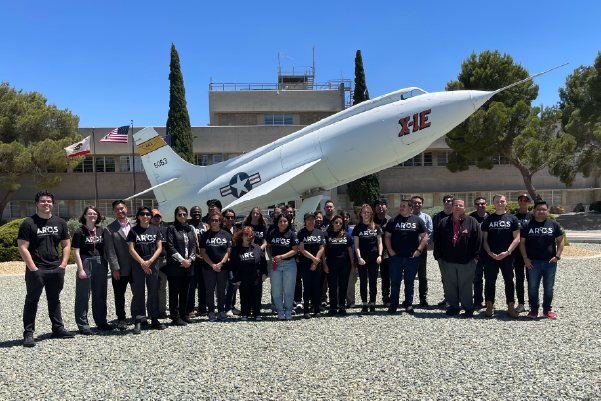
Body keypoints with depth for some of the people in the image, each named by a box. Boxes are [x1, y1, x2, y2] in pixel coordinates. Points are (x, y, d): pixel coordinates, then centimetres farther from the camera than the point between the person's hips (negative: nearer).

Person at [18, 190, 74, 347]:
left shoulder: (60, 223, 8)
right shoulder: (28, 223, -5)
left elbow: (66, 245, 11)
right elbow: (22, 247, -10)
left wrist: (63, 264, 0)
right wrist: (33, 268, -14)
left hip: (56, 270, 4)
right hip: (36, 270, -4)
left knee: (55, 300, 15)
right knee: (32, 301, 2)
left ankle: (58, 329, 23)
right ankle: (28, 333, 8)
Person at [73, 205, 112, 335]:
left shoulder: (101, 231, 10)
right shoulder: (80, 231, -4)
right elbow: (76, 252, -7)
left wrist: (106, 265, 8)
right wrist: (80, 269, -13)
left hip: (100, 265, 5)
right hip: (86, 264, -5)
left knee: (100, 295, 12)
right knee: (83, 296, 1)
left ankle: (101, 322, 22)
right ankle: (83, 325, 8)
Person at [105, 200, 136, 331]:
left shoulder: (135, 225, 6)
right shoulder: (109, 229, -1)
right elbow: (110, 251, -5)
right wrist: (115, 268, -10)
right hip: (120, 270, -2)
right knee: (119, 296, 6)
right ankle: (121, 319, 19)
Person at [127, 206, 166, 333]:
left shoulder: (155, 230, 8)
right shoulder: (134, 231, 3)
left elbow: (159, 248, 3)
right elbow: (131, 249, -2)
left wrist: (149, 261, -9)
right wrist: (142, 263, -11)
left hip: (153, 264, 2)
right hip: (137, 264, -2)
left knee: (153, 292, 6)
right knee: (138, 293, -2)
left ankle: (154, 319, 14)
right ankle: (138, 321, 1)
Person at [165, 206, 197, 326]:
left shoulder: (190, 229, 14)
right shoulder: (172, 229, -1)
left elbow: (193, 245, 10)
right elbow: (170, 247, -8)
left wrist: (190, 260, -4)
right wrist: (182, 260, -13)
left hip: (188, 266, 5)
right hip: (175, 266, -5)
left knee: (185, 292, 11)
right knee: (174, 292, 1)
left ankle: (183, 314, 21)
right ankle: (175, 317, 6)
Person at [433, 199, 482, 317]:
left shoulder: (472, 222, 0)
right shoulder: (443, 223, 8)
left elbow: (478, 240, -2)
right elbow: (437, 241, 11)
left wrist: (475, 256, -5)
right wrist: (438, 256, 8)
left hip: (466, 262, -3)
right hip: (447, 261, 3)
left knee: (466, 286, 4)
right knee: (450, 285, 9)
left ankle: (468, 308, 16)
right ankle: (453, 306, 21)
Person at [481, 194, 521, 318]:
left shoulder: (512, 219, 5)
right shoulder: (488, 219, 8)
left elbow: (517, 238, 0)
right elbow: (484, 239, 6)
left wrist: (507, 252, -12)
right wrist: (490, 253, -8)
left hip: (507, 256, -1)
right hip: (490, 256, 1)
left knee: (509, 281, 5)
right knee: (490, 281, 4)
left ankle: (511, 307, 13)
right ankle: (490, 307, 13)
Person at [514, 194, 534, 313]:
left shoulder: (532, 216, 2)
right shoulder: (514, 217, 9)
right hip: (517, 252, 2)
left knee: (531, 278, 2)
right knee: (519, 278, 6)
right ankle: (521, 303, 13)